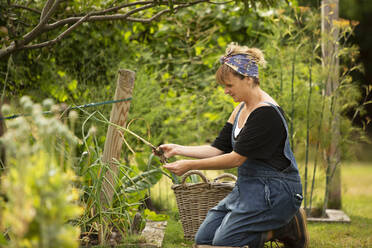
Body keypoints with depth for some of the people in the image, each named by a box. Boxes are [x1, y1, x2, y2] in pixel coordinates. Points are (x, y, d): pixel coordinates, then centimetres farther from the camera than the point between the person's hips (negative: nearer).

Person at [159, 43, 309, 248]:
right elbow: (218, 149, 10)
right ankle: (274, 224, 9)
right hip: (247, 188, 10)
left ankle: (285, 228, -1)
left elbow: (237, 158, -21)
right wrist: (177, 149, 0)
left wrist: (189, 166, -19)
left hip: (274, 191, -10)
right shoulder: (241, 109, 11)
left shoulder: (266, 113, -20)